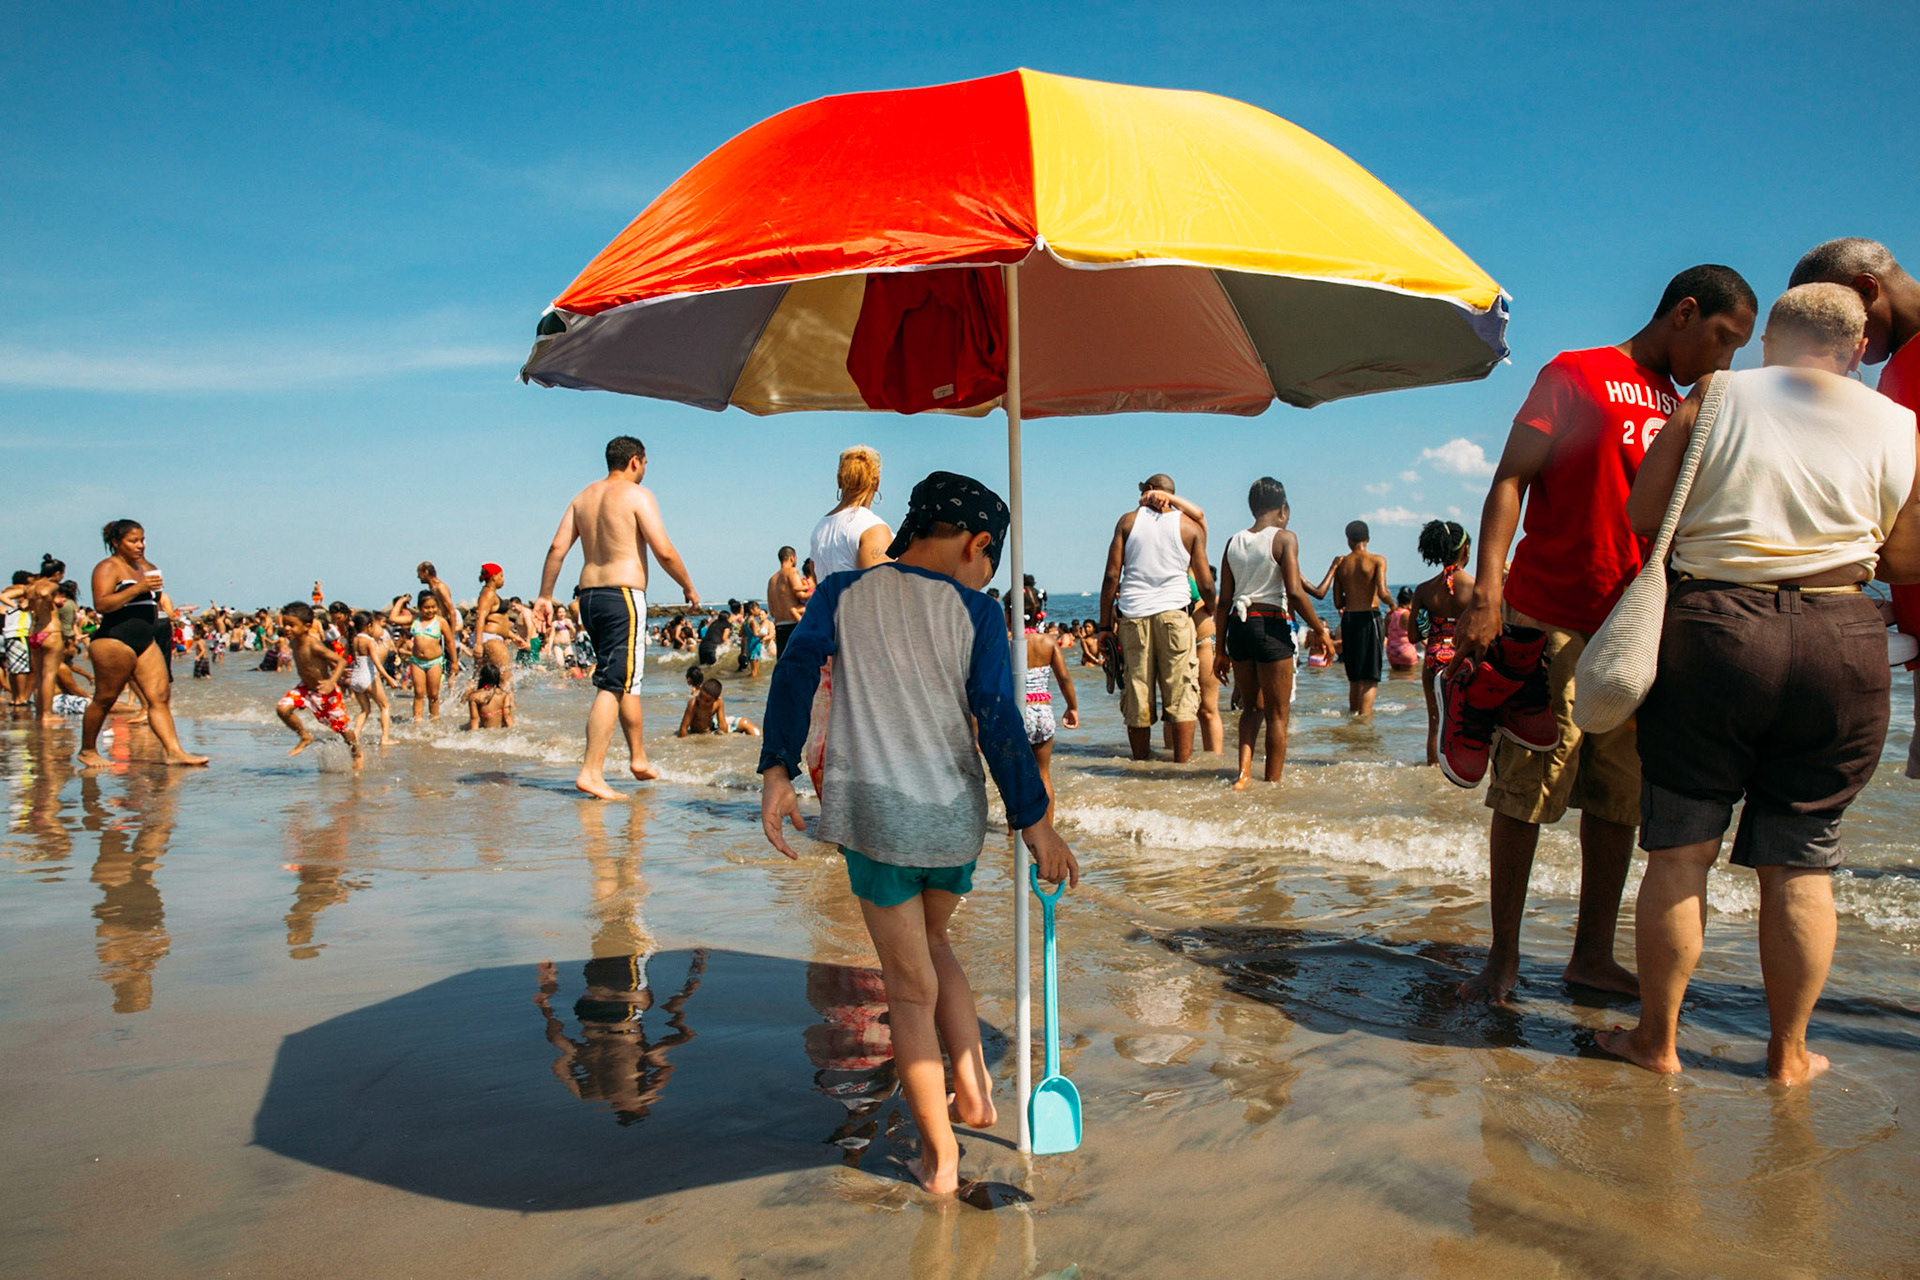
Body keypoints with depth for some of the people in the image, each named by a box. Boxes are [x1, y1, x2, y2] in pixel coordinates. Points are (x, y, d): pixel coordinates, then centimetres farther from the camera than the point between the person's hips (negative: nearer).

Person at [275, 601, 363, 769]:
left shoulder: (313, 645, -30)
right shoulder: (295, 641, -8)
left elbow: (341, 661, -29)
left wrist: (332, 682, -43)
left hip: (325, 692, -7)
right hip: (306, 688, 7)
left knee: (342, 727, 7)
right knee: (282, 707, -15)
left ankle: (358, 756, 33)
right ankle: (305, 737, 9)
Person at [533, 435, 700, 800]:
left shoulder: (584, 496, 15)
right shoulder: (637, 495, -5)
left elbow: (557, 548, 9)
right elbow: (664, 551, -12)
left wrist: (545, 596, 12)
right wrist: (689, 588, 1)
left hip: (588, 595, 8)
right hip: (623, 595, -8)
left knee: (626, 679, 19)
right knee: (614, 684, -9)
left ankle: (639, 758, 28)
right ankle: (591, 772, -15)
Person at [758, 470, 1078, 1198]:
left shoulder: (842, 594, 3)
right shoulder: (976, 614, -1)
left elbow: (797, 671, -11)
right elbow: (998, 723, -8)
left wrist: (777, 770, -14)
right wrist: (1036, 823, -5)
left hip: (874, 812, -1)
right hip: (956, 812, 1)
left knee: (910, 987, 10)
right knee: (931, 943, 29)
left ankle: (939, 1160, 20)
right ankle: (974, 1091, 29)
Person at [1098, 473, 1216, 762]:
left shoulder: (1128, 521, 8)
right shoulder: (1191, 526, 7)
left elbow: (1111, 576, 2)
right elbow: (1205, 583, 3)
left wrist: (1105, 624, 7)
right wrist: (1210, 609, 24)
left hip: (1133, 613, 1)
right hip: (1173, 612, -1)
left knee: (1136, 693, 6)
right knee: (1181, 692, 3)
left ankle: (1141, 762, 11)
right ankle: (1183, 761, -1)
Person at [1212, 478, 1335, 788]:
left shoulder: (1234, 542, 9)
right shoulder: (1284, 537, -5)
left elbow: (1224, 601, 9)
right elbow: (1295, 592, -15)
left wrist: (1221, 649, 13)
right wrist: (1320, 630, -5)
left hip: (1237, 626, 5)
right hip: (1271, 626, -5)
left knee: (1252, 706, 20)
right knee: (1277, 713, 7)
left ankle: (1243, 771, 4)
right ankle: (1272, 783, 11)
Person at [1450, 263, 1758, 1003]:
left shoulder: (1682, 407, 21)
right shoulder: (1575, 374, 0)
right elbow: (1510, 480, -9)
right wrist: (1486, 592, -18)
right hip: (1551, 623, -7)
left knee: (1620, 798, 7)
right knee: (1525, 794, -3)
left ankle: (1594, 954, 17)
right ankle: (1503, 957, 6)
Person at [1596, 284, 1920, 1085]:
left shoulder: (1712, 399, 3)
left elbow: (1642, 513, 3)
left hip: (1714, 631, -1)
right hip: (1842, 644, 2)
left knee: (1680, 850, 7)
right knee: (1802, 862, 11)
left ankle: (1656, 1039, 15)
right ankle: (1789, 1053, 20)